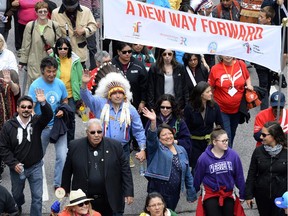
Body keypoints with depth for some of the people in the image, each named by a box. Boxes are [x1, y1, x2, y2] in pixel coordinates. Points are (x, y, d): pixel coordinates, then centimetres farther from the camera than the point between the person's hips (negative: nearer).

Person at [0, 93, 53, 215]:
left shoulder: (36, 122, -11)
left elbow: (48, 116, -31)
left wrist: (43, 103, -51)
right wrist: (13, 163, -15)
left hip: (35, 166, -1)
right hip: (17, 167, 1)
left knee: (37, 196, 2)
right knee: (17, 194, 23)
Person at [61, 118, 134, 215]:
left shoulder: (115, 146, -2)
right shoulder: (75, 146, -1)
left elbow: (125, 170, 1)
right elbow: (67, 171, 9)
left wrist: (129, 193, -2)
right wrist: (65, 189, 13)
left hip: (110, 201, 0)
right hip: (84, 200, 0)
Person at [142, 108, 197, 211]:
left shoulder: (181, 150, 12)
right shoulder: (156, 148, 0)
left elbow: (187, 174, 16)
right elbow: (151, 137, -22)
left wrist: (191, 193, 14)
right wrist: (153, 122, -39)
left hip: (174, 193, 4)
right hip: (158, 192, -4)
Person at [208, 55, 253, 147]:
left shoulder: (241, 64, -5)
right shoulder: (215, 69, -11)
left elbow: (247, 77, 15)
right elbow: (210, 88, -2)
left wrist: (249, 85, -5)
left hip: (237, 108, 3)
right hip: (222, 109, -3)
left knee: (232, 133, 21)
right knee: (226, 135, -8)